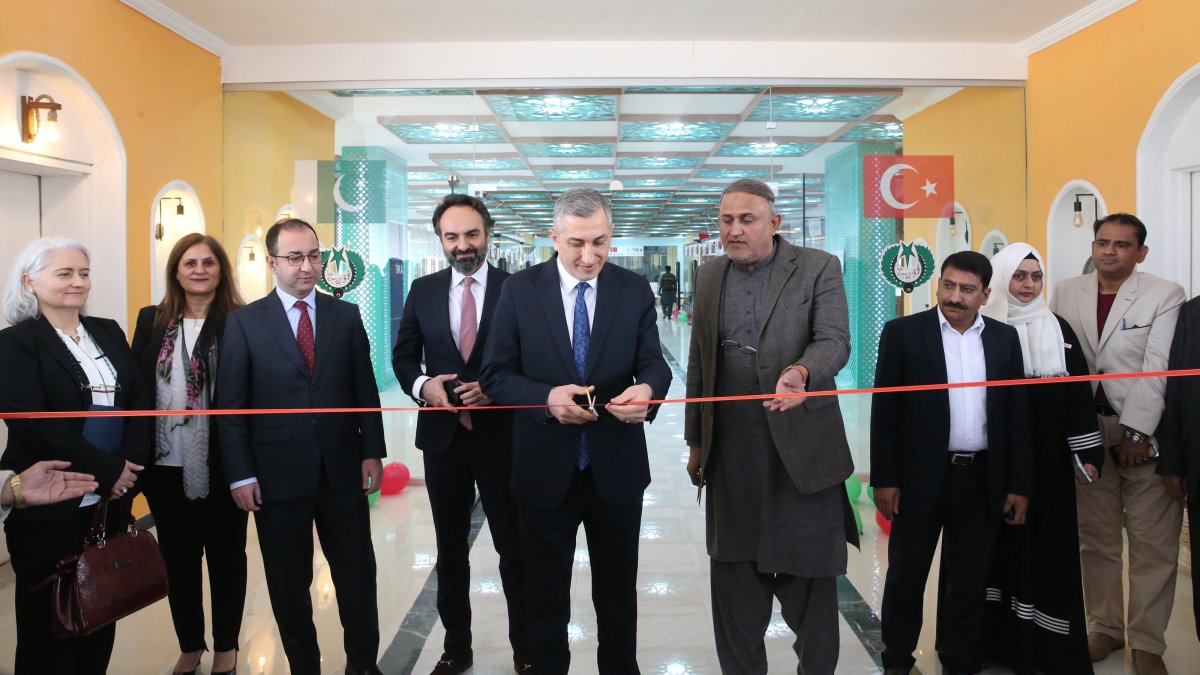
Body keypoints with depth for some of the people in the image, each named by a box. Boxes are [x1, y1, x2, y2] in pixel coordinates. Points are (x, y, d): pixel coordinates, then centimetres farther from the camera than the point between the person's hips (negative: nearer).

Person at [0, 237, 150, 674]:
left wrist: (129, 464, -11)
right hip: (48, 507, -4)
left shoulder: (108, 332, 11)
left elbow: (138, 399, 6)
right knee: (50, 619, 7)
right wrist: (108, 470, -17)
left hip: (110, 498, 5)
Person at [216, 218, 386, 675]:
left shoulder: (346, 315, 6)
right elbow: (231, 406, -3)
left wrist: (372, 452, 0)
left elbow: (365, 390, 6)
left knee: (357, 573, 10)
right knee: (289, 582, 11)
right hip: (278, 474, -1)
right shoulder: (244, 322, -1)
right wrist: (241, 475, -7)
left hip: (343, 470, 2)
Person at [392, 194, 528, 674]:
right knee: (450, 549, 16)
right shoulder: (423, 290, 4)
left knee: (514, 547, 9)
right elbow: (403, 355, 7)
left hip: (501, 435, -3)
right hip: (442, 435, 3)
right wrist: (422, 385, -13)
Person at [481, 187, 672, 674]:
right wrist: (547, 397, -26)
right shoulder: (520, 290, -6)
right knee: (545, 595, 16)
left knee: (618, 593, 19)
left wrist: (647, 390, -30)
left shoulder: (635, 290, -2)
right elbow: (496, 375, -7)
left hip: (617, 468, 1)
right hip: (545, 468, -1)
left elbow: (654, 364, -6)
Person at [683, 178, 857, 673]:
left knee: (810, 576, 6)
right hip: (731, 455, 4)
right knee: (733, 573, 13)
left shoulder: (818, 268, -3)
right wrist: (696, 441, 14)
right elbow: (699, 363, 13)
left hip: (802, 451, -4)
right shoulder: (709, 276, 10)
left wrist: (801, 372, -35)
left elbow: (835, 341, -13)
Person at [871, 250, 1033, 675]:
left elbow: (1018, 414, 7)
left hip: (983, 481, 3)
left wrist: (1020, 485, 3)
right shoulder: (903, 333, -3)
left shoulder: (1005, 338, 6)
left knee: (969, 582, 12)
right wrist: (883, 479, -9)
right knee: (905, 578, 9)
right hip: (921, 477, -2)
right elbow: (885, 410, -5)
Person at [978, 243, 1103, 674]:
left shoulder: (1058, 330, 6)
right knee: (1001, 543, 4)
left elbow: (1079, 392, 4)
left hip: (1047, 459, 2)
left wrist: (1087, 455, -1)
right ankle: (999, 636, 17)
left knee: (1047, 544, 4)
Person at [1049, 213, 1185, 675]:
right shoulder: (1065, 293, 7)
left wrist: (1135, 431, -16)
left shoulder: (1165, 295, -3)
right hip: (1085, 430, 3)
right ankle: (1105, 626, 24)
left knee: (1153, 544, 0)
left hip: (1146, 433, -3)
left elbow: (1158, 369, -11)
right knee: (1096, 539, 11)